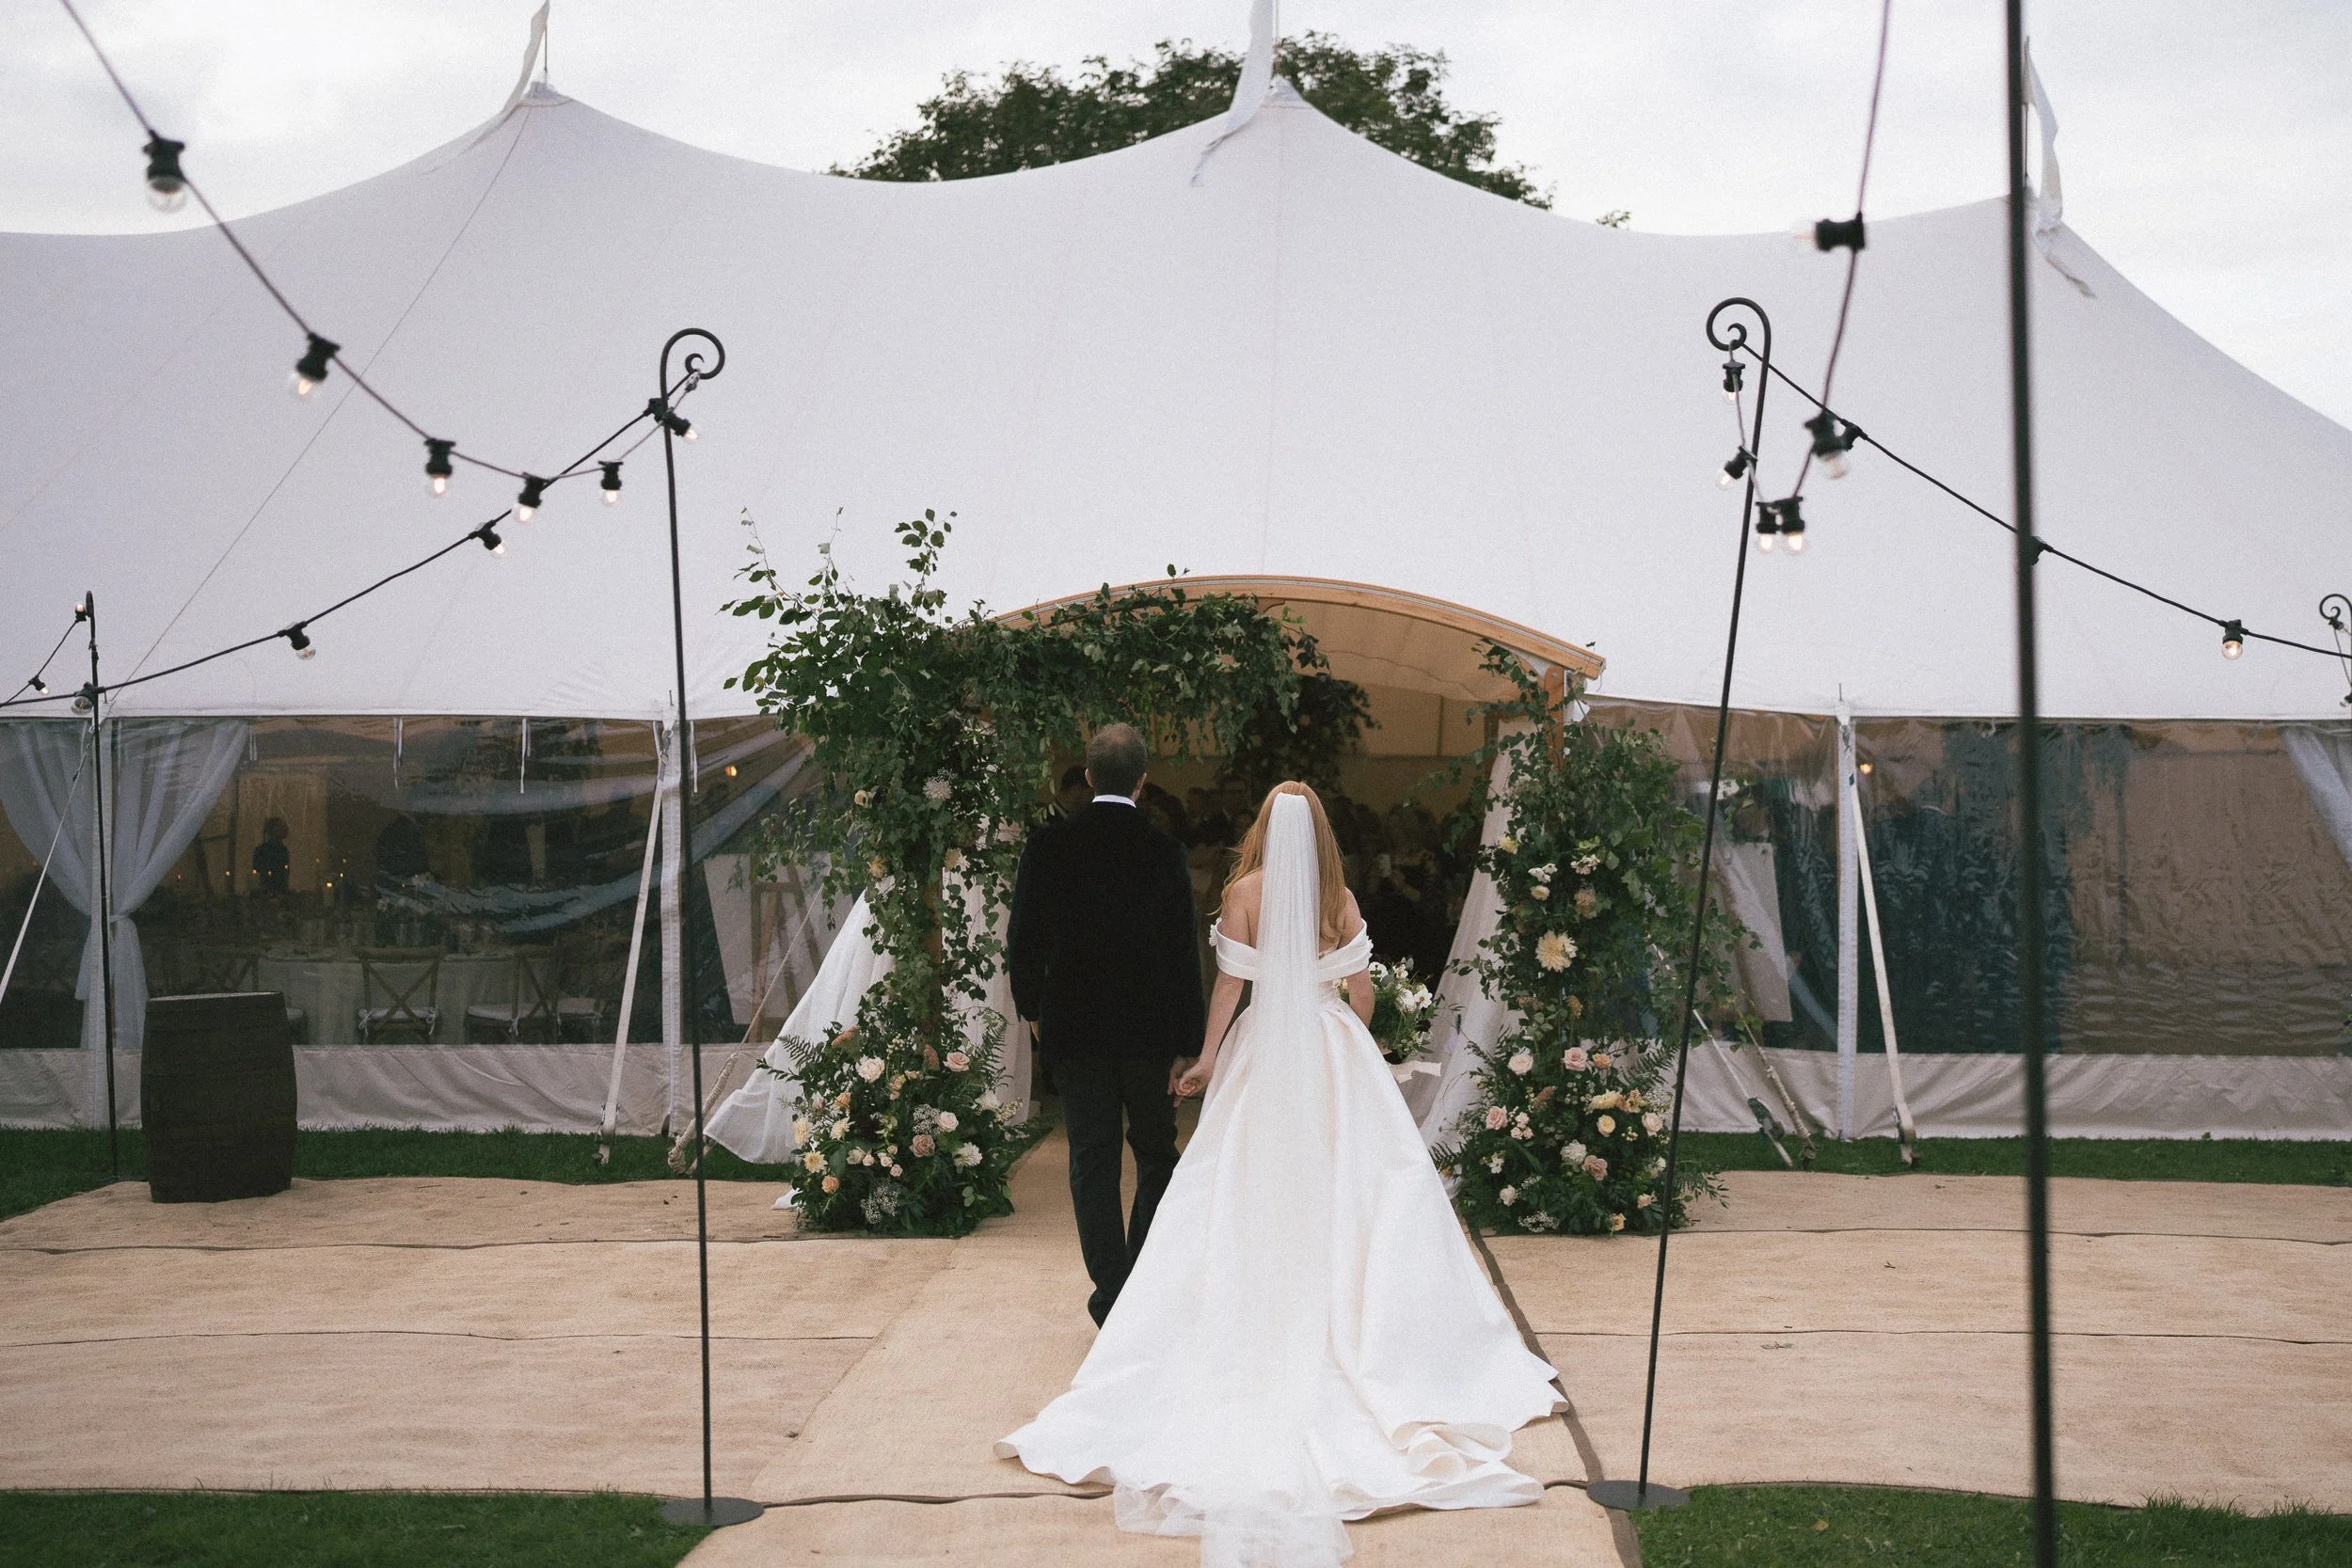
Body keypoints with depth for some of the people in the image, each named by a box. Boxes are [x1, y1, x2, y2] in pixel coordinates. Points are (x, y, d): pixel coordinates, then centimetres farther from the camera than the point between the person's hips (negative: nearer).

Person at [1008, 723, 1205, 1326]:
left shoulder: (1048, 845, -5)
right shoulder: (1165, 851, -6)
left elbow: (1023, 937, -1)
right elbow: (1182, 951, -5)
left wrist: (1032, 1008, 14)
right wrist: (1182, 1042, 1)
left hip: (1073, 1027, 0)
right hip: (1148, 1028, 0)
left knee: (1092, 1161, 6)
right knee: (1156, 1154, 15)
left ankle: (1112, 1291, 5)